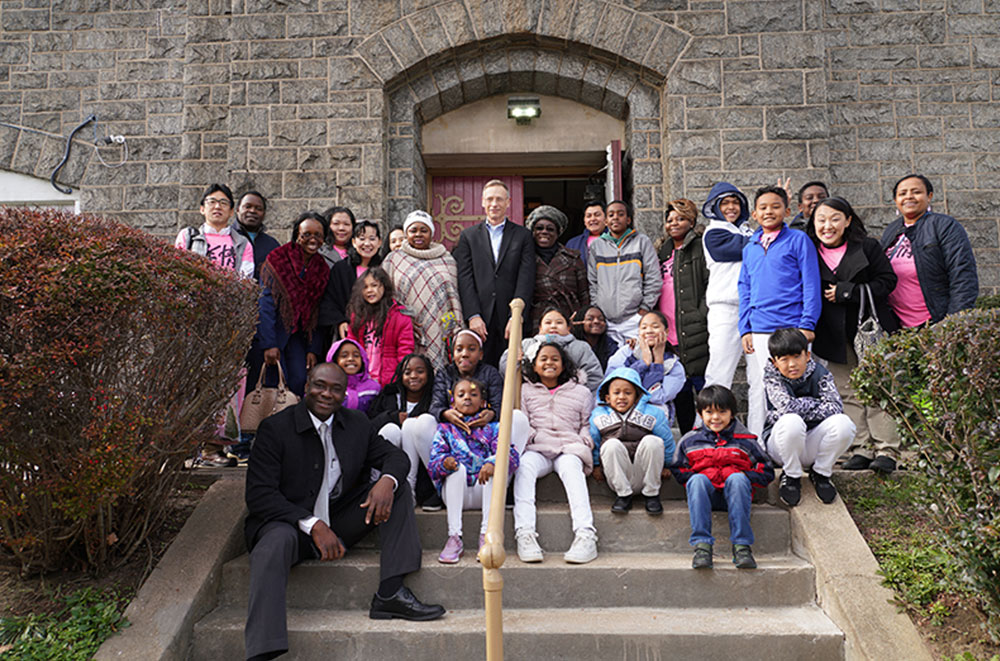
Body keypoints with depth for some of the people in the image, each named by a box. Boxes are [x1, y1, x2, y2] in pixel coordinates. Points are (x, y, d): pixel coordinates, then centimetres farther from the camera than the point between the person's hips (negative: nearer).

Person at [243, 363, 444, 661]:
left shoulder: (357, 424, 5)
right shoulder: (275, 428, -10)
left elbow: (395, 456, 10)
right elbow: (258, 495, -15)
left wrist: (387, 481, -18)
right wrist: (313, 525, -27)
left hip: (339, 522, 5)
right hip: (287, 522, -5)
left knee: (398, 489, -8)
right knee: (276, 541, -38)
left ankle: (390, 593, -17)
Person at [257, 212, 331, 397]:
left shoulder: (322, 269, 6)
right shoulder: (278, 260, -8)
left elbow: (318, 313, 7)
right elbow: (265, 304, -13)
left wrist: (314, 349, -1)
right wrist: (268, 344, -19)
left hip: (297, 336, 3)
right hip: (269, 331, -3)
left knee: (299, 381, -12)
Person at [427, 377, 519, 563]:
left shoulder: (492, 427, 12)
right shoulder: (445, 429, 14)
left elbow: (510, 453, -7)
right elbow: (433, 464, 0)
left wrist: (493, 464, -30)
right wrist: (444, 463, -25)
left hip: (484, 491, 0)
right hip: (455, 494, 0)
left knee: (494, 462, -25)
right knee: (458, 466, -27)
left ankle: (487, 534, -29)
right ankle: (454, 537, -33)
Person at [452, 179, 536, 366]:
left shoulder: (523, 236, 10)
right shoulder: (468, 235, 13)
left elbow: (526, 279, 1)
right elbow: (465, 278, 4)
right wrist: (473, 315, -8)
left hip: (512, 322, 0)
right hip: (480, 322, 1)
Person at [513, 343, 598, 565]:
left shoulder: (581, 392, 24)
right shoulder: (525, 390, 24)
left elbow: (588, 424, 20)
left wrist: (584, 441, 0)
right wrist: (528, 436, -4)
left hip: (569, 448, 0)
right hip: (536, 448, 1)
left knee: (571, 467, -37)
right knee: (524, 465, -36)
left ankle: (586, 535, -51)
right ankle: (525, 534, -47)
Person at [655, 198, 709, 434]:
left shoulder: (700, 248, -2)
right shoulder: (663, 251, 20)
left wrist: (702, 316, -17)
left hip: (693, 334, -7)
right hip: (669, 334, 7)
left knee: (702, 385, -4)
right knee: (679, 392, 11)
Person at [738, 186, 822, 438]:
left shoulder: (799, 240, 3)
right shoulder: (750, 249, 17)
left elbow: (811, 284, -2)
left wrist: (807, 324, -10)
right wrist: (745, 329, 7)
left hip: (791, 328, -4)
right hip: (758, 331, 4)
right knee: (758, 388, 7)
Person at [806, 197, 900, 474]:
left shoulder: (867, 247, 0)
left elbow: (887, 280, -4)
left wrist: (848, 292, -13)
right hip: (835, 335, 2)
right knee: (847, 392, 2)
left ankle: (886, 449, -3)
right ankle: (861, 449, 7)